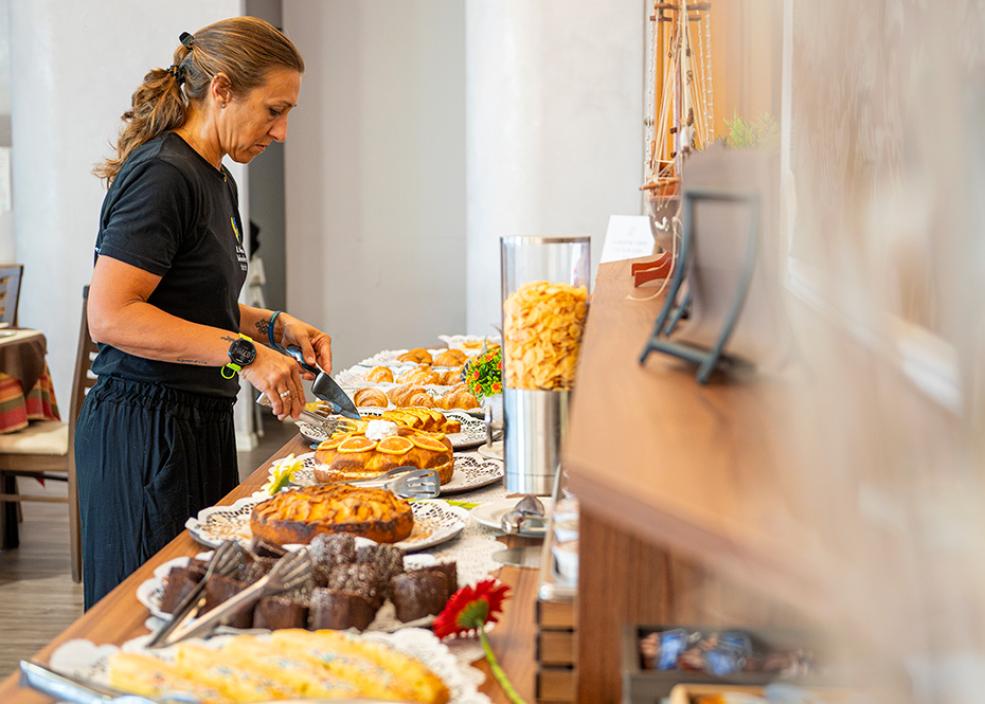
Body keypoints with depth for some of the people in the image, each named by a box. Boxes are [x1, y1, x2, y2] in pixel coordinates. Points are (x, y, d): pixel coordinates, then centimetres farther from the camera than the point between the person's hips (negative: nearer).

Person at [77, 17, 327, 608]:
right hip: (146, 431, -9)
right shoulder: (161, 175, -15)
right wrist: (242, 352, -25)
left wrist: (274, 326, 9)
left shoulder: (218, 180, 15)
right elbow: (110, 316, -23)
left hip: (201, 426, 9)